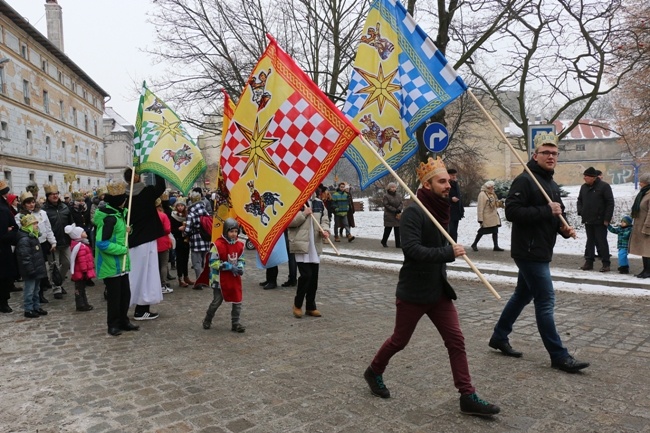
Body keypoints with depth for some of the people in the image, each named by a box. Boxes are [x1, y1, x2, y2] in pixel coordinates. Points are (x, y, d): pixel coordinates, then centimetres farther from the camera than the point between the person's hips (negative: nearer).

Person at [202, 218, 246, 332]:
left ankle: (235, 323, 15)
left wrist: (240, 267, -8)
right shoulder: (218, 245, -16)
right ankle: (207, 320, 32)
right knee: (217, 301, 9)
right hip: (220, 279, -4)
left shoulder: (239, 245, 2)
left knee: (237, 301, 3)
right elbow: (213, 263, -17)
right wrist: (229, 267, -20)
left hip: (235, 278, 5)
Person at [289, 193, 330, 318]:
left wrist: (325, 230, -6)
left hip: (315, 245, 6)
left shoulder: (319, 203, 10)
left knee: (314, 277, 9)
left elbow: (324, 220, 14)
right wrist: (304, 214, -15)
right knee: (306, 275, -11)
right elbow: (288, 222, -11)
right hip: (301, 244, -6)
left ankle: (311, 307, 23)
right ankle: (297, 305, 9)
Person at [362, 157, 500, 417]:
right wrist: (449, 253, -29)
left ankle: (468, 396, 13)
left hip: (439, 289, 7)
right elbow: (411, 249, -30)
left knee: (456, 340, 4)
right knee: (400, 340, 10)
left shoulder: (441, 210, 7)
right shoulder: (413, 213, -19)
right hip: (413, 291, -7)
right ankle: (374, 372, 35)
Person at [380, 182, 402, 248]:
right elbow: (387, 205, -12)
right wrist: (395, 211, -15)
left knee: (397, 231, 3)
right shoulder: (386, 196, -6)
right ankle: (383, 242, 22)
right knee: (388, 230, 0)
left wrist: (399, 211, -12)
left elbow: (400, 203, 7)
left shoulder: (398, 196, 11)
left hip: (397, 215, 5)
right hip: (389, 216, -5)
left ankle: (398, 244, 8)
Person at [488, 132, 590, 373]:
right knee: (546, 301, -5)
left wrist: (564, 228, 3)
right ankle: (559, 356, 4)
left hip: (541, 252, 10)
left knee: (522, 296, 17)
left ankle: (499, 337, 30)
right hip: (529, 252, -10)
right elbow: (512, 212, -23)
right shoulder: (524, 180, -13)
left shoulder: (552, 185, 17)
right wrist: (545, 211, -23)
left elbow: (555, 217, 24)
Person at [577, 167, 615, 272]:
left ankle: (606, 263, 5)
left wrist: (607, 219, -14)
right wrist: (580, 212, 3)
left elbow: (610, 203, -10)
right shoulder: (584, 187, 9)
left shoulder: (604, 186, -8)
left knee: (601, 242, -2)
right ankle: (589, 262, 17)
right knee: (590, 241, 11)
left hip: (600, 221, -6)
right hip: (587, 220, 6)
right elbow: (579, 200, 20)